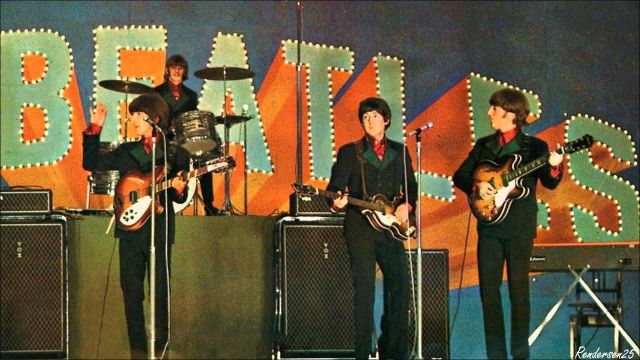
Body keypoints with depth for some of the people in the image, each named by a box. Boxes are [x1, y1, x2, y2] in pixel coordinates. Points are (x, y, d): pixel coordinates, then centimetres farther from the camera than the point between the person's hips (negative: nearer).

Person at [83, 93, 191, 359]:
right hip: (130, 227, 3)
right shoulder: (126, 152, 12)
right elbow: (90, 163, 12)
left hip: (159, 231, -3)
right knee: (131, 291, 2)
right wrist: (95, 129, 7)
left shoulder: (176, 155, 2)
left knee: (160, 292, 0)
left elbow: (181, 198, 4)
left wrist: (178, 189, -19)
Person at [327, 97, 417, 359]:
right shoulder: (349, 152, 4)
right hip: (360, 227, -3)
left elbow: (411, 187, 19)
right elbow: (335, 186, -2)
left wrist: (406, 206, -1)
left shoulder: (399, 151, 14)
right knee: (364, 290, -8)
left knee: (400, 286, 1)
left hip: (391, 227, 3)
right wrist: (337, 201, -23)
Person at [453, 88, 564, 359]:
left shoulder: (534, 146, 2)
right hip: (489, 223, 4)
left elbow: (549, 183, -7)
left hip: (520, 227, -4)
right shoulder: (484, 146, 13)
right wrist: (477, 185, -8)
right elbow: (459, 176, 12)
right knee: (488, 288, 1)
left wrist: (554, 167, -28)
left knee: (519, 288, -1)